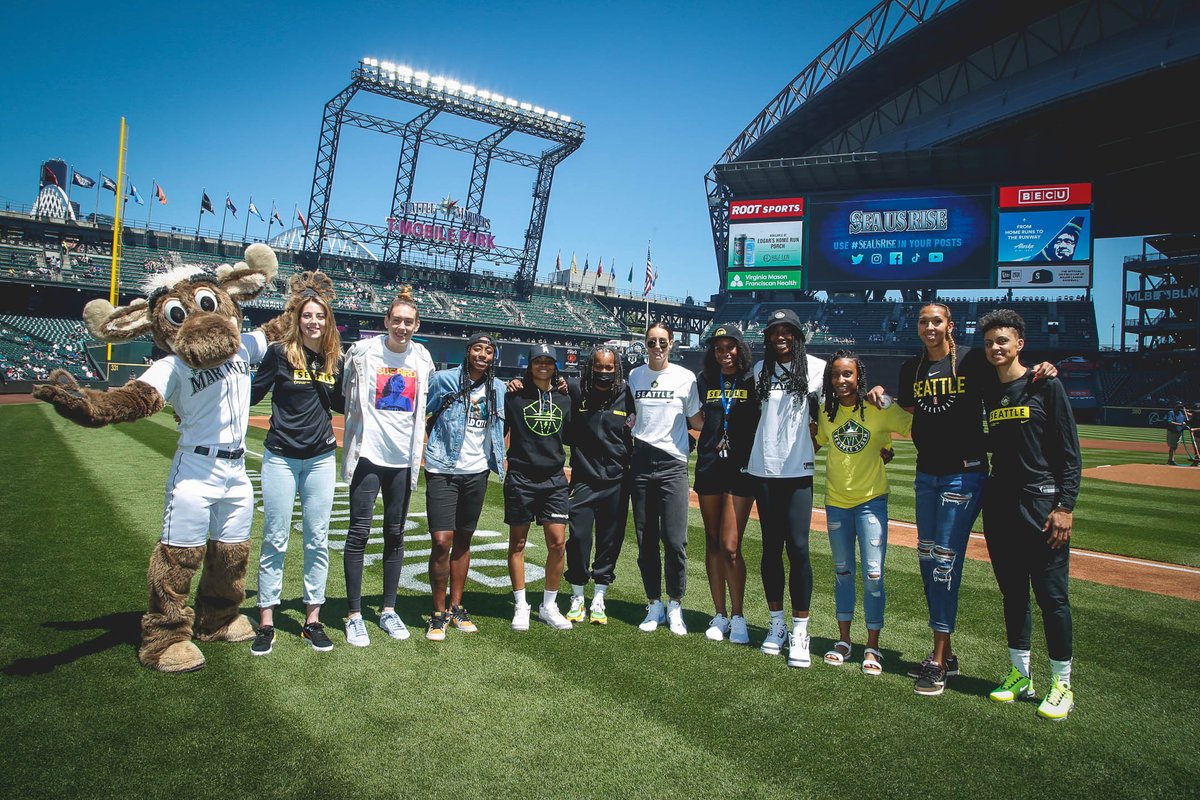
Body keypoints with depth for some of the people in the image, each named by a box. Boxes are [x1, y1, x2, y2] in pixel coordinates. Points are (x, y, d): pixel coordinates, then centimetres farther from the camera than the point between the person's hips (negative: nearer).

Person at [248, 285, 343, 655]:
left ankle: (312, 620, 17)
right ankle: (266, 622, 14)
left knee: (317, 540, 7)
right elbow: (252, 394, -4)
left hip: (321, 458, 3)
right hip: (281, 457, -3)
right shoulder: (280, 352, -5)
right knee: (275, 539, 2)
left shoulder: (335, 359, 5)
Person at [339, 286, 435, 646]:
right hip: (368, 453, -3)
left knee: (395, 534, 10)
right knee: (359, 532, -2)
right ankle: (354, 615, 8)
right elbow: (348, 396, 6)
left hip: (403, 457, 3)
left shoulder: (422, 358, 7)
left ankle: (389, 610, 21)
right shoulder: (363, 351, -3)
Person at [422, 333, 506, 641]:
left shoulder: (498, 388, 8)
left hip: (476, 473, 4)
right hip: (443, 471, -4)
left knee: (463, 540, 12)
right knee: (442, 541, -10)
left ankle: (456, 607, 24)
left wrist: (499, 457, 8)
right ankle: (439, 613, 5)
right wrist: (435, 444, -4)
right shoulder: (443, 380, -4)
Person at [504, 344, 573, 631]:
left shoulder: (564, 401, 11)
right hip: (520, 479, -3)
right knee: (517, 543, 6)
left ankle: (549, 606, 14)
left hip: (554, 480, 3)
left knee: (557, 543, -2)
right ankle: (521, 606, 19)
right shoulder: (515, 396, 0)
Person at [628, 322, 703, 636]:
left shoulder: (685, 377, 1)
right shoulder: (634, 377, 8)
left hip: (673, 465, -2)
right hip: (641, 464, 3)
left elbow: (697, 421, 4)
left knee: (674, 540, -7)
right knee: (646, 540, 7)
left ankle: (675, 606, 10)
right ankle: (654, 605, 19)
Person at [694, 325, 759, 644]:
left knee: (730, 546, -8)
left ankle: (738, 616, 8)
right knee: (713, 542, 8)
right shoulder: (704, 381, 10)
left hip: (742, 468, -4)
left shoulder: (753, 381, 0)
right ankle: (720, 614, 20)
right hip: (709, 467, 4)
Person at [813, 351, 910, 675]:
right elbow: (816, 443, 11)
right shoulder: (825, 413, 2)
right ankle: (843, 640, 25)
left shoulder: (878, 408, -9)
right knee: (842, 572, 13)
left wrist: (888, 447, -13)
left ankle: (872, 647, 10)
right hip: (836, 501, 4)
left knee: (873, 574, -4)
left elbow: (915, 426, -6)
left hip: (871, 500, -4)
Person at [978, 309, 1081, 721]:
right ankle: (1020, 674, 24)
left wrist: (1065, 506, -13)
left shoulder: (1046, 386, -4)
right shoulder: (988, 394, 11)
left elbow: (1069, 451, -7)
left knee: (1051, 594, -1)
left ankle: (1061, 684, 11)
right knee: (1012, 592, 12)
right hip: (999, 504, 5)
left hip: (1042, 503, -5)